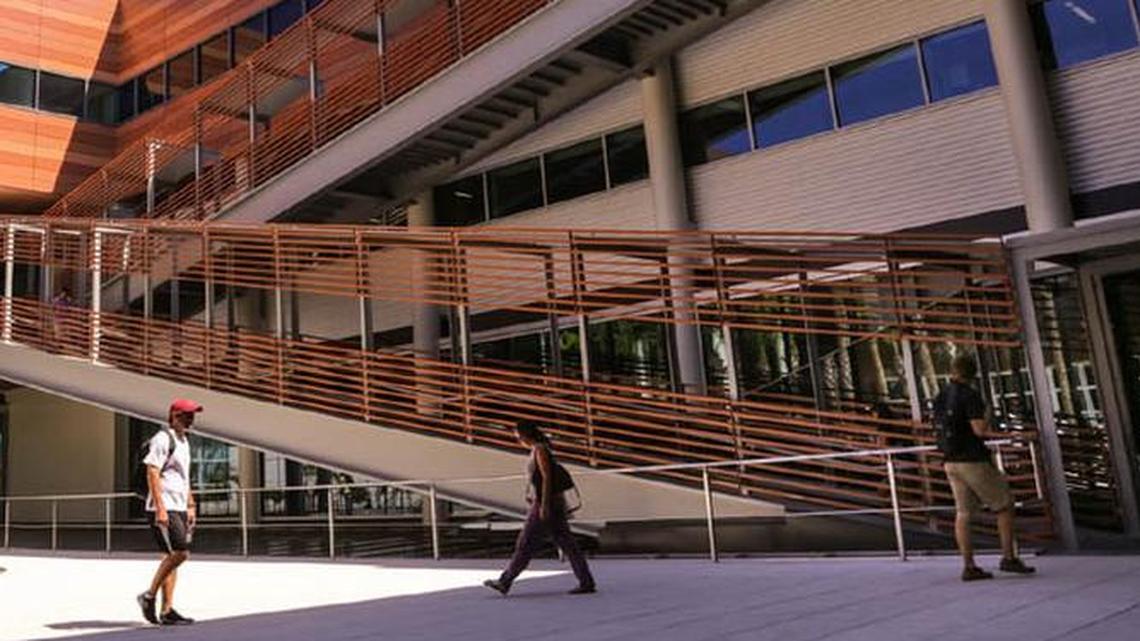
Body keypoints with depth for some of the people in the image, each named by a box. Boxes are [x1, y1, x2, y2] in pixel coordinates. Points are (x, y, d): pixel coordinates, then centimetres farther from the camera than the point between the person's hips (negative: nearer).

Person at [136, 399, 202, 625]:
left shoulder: (184, 442, 19)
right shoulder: (162, 439, -10)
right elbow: (152, 474, -17)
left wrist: (190, 507, 21)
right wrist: (160, 508, -22)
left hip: (178, 508, 9)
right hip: (164, 508, -9)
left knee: (172, 556, 7)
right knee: (180, 553, -13)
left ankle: (167, 611, 9)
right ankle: (149, 596, 2)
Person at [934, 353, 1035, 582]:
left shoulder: (940, 397, 8)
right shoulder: (969, 395, -14)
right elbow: (980, 429, -20)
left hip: (951, 462, 7)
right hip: (973, 460, -7)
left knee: (964, 514, 7)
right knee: (1005, 505, 7)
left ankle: (969, 567, 7)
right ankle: (1008, 558, 6)